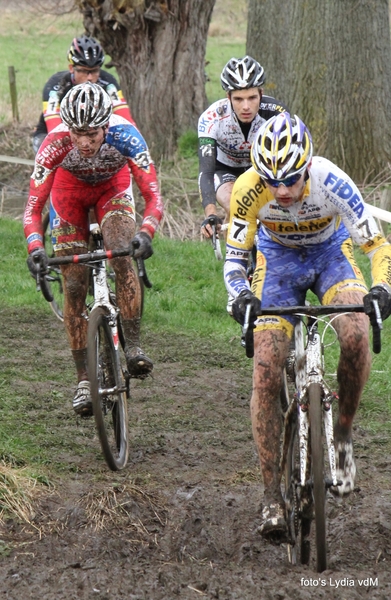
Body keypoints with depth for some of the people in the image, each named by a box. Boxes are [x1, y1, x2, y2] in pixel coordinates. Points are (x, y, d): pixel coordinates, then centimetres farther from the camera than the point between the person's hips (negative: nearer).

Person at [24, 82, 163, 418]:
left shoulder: (124, 135, -37)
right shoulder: (56, 143, -36)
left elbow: (153, 196, -40)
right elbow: (34, 206, -35)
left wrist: (145, 233, -60)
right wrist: (35, 247, -53)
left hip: (113, 186, -1)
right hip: (70, 187, 1)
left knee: (122, 258, -29)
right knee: (74, 285, -6)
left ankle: (134, 346, -20)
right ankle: (84, 380, 0)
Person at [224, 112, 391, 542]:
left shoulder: (330, 181, -34)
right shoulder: (249, 190, -31)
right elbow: (234, 259, -21)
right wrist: (241, 296, -41)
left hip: (331, 251, -1)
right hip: (278, 257, 1)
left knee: (356, 335, -31)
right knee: (266, 374, -12)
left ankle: (343, 433, -5)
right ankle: (272, 496, -4)